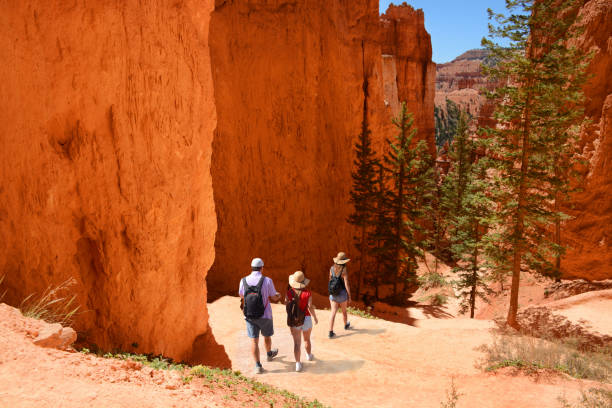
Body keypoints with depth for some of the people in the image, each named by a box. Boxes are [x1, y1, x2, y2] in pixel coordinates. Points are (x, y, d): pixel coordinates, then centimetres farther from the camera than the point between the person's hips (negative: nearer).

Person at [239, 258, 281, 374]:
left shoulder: (244, 281, -7)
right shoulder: (267, 281, -16)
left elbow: (241, 295, 13)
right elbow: (274, 298, -5)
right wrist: (278, 295, 20)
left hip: (249, 316, 1)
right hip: (265, 316, -1)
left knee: (254, 341, 8)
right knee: (267, 336, 23)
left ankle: (258, 366, 5)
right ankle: (269, 354, 48)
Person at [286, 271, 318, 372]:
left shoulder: (289, 292, -10)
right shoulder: (307, 293, -15)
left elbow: (287, 301, 7)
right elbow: (310, 307, -17)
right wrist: (315, 318, -5)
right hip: (306, 319, 0)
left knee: (297, 343, 3)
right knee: (307, 339, 24)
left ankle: (298, 364, -5)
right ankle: (309, 355, 46)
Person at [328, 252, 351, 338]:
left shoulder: (332, 269, -3)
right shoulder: (344, 271, -19)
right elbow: (347, 284, -17)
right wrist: (349, 296, -6)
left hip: (333, 294, 3)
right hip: (342, 294, -3)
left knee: (333, 313, 4)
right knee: (344, 310, 22)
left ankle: (331, 332, -2)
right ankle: (346, 325, 47)